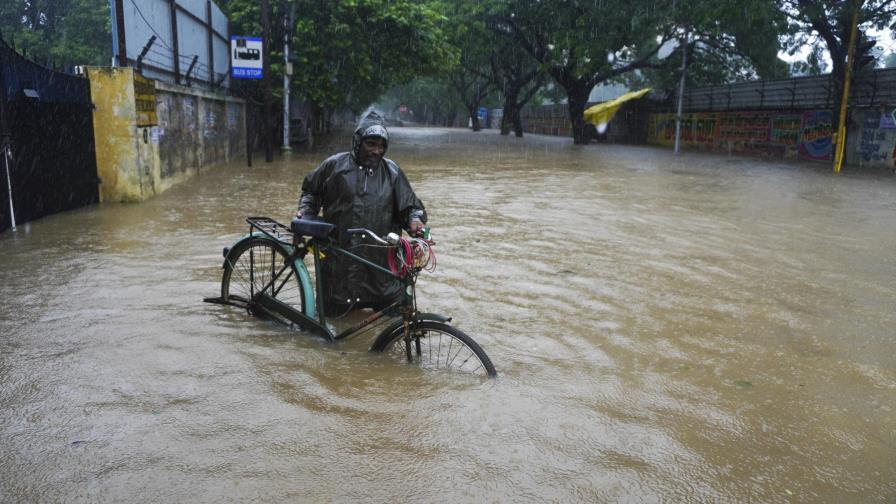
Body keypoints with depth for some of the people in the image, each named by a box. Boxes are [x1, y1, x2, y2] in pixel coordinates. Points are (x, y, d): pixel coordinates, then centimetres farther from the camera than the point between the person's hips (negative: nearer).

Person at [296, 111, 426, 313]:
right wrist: (305, 210, 0)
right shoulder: (334, 165, 3)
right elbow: (311, 191, 17)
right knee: (334, 311, 7)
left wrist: (415, 219, -13)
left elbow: (409, 205, 8)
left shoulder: (392, 171, 7)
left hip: (380, 258, 1)